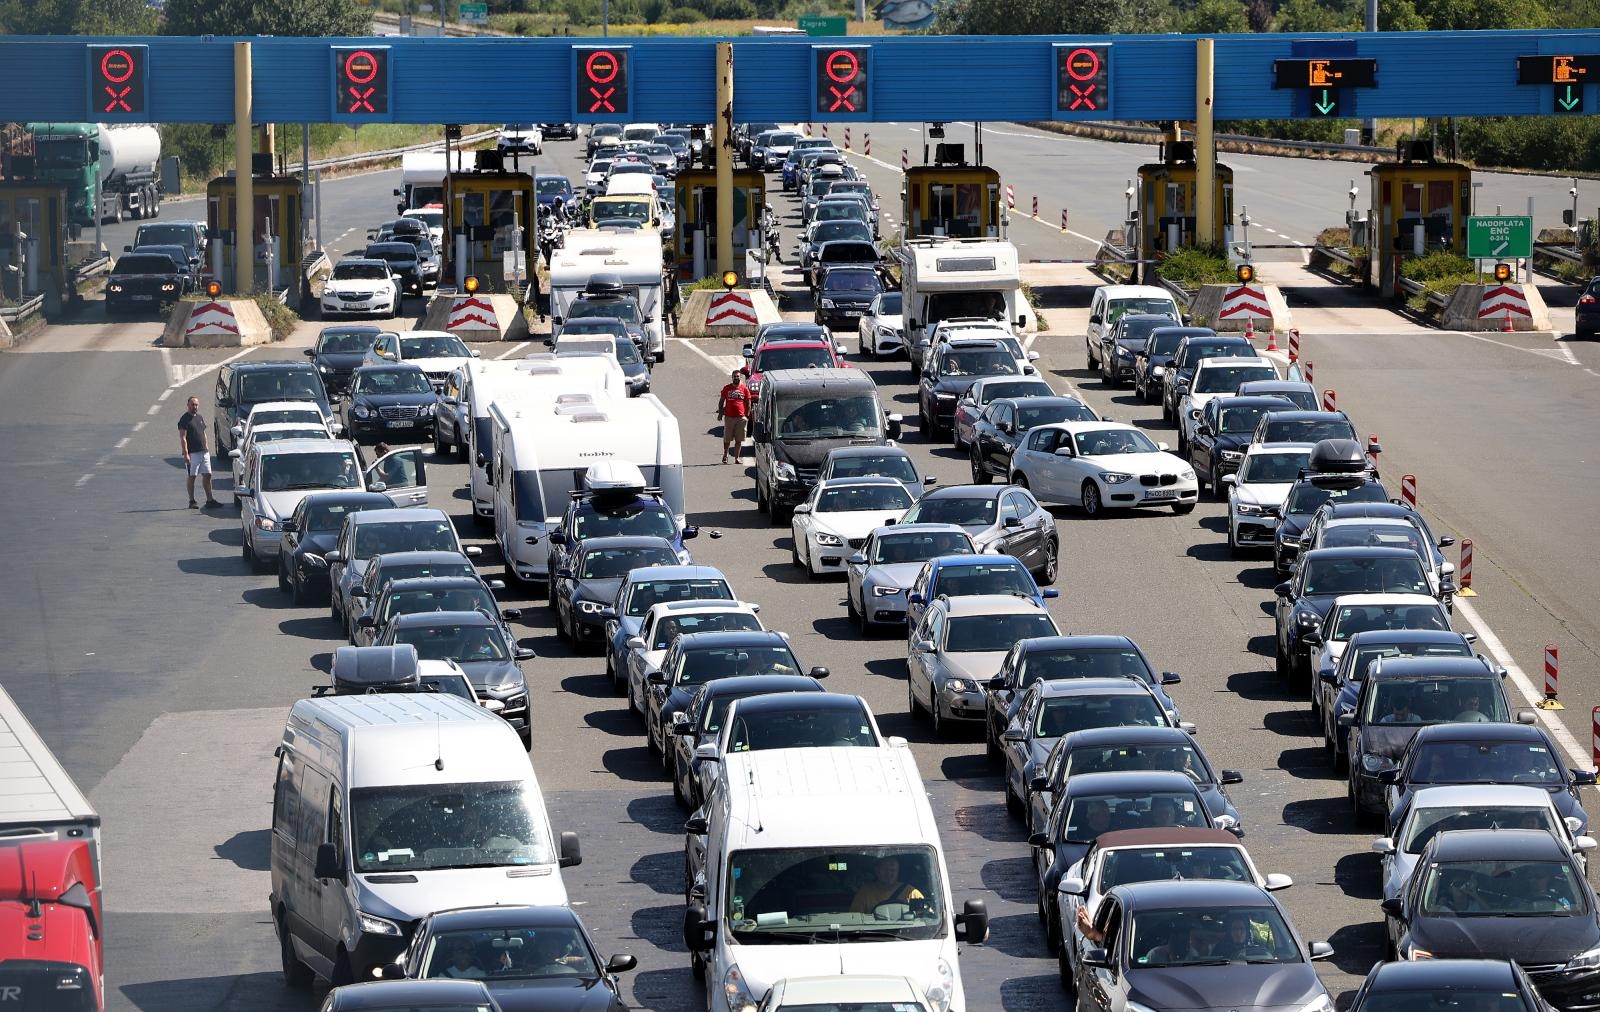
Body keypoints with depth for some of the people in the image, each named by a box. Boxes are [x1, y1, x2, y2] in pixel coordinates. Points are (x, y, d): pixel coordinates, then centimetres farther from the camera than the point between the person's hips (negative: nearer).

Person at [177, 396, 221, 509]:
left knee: (207, 475, 6)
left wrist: (207, 449, 17)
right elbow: (183, 438, -13)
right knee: (191, 477, -1)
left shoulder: (199, 418, 15)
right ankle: (192, 502, 4)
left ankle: (210, 500, 10)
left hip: (204, 452, 7)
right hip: (192, 453, -7)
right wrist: (185, 454, -20)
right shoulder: (185, 419, -8)